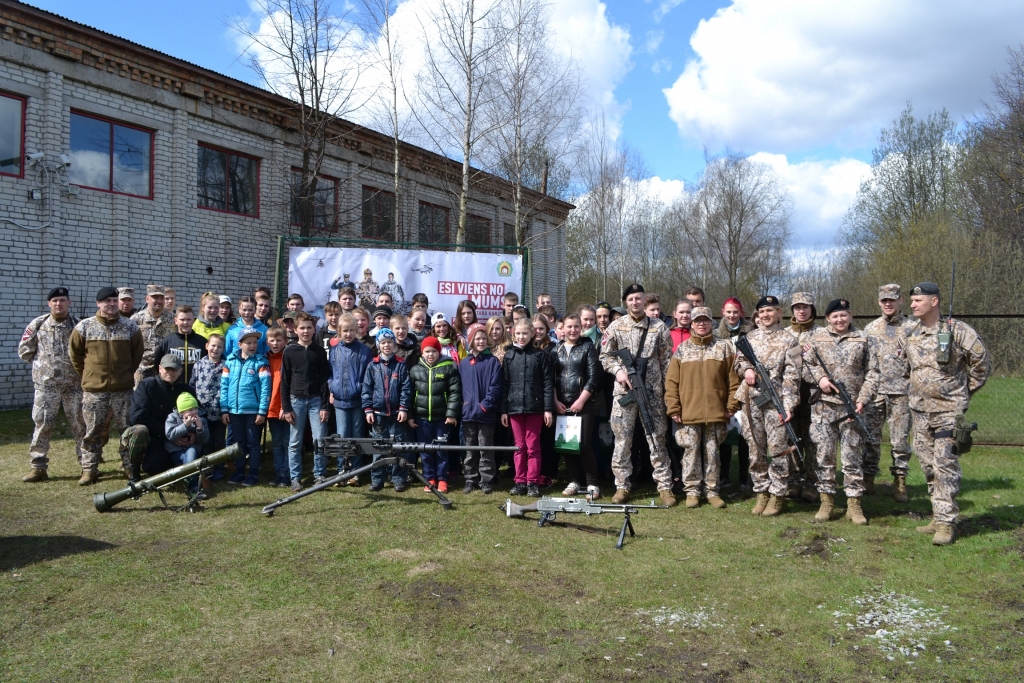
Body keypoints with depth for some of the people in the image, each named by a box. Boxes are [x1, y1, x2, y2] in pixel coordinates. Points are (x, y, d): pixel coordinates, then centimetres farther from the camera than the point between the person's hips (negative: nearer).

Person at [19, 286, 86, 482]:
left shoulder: (78, 326, 1)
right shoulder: (38, 325, 3)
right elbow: (24, 351, 10)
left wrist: (76, 365, -2)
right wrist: (42, 364, 7)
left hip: (74, 384, -1)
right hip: (45, 384, 1)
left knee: (79, 424, 4)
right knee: (42, 424, 2)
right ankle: (37, 467, 10)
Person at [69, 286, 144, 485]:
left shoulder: (130, 327, 2)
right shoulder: (84, 327, 0)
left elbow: (138, 353, 13)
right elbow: (75, 353, 12)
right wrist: (87, 375, 12)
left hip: (123, 389, 0)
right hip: (93, 390, 0)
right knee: (93, 432, 7)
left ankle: (131, 467, 14)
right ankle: (89, 470, 15)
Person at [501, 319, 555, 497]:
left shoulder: (541, 355, 0)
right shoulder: (509, 355, 7)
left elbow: (548, 383, -2)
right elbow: (504, 384, 7)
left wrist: (548, 408, -8)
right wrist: (503, 410, 3)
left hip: (535, 407, -2)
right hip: (514, 407, 2)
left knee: (533, 446, 3)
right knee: (519, 446, 8)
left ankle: (533, 482, 9)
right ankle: (520, 481, 14)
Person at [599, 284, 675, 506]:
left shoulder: (659, 327, 4)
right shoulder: (616, 326, 3)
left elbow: (667, 361, 4)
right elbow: (605, 355, 7)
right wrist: (618, 370, -11)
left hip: (653, 391, 0)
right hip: (624, 390, 0)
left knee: (657, 440, 4)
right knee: (622, 440, 3)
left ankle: (665, 486, 10)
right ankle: (622, 486, 13)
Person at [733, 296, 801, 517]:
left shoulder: (788, 340, 1)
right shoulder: (750, 337, 13)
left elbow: (792, 375, -5)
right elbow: (738, 360, 20)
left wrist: (788, 405, -13)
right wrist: (746, 369, -5)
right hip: (751, 399, 4)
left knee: (777, 449, -2)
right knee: (756, 449, 8)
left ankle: (777, 495, 9)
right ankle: (761, 492, 18)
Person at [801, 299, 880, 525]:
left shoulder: (862, 339, 6)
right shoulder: (817, 338, 8)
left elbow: (872, 372, 5)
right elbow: (805, 364, 11)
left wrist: (863, 399, -6)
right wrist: (819, 378, -9)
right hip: (823, 405, 1)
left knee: (853, 455, 2)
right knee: (824, 454, 3)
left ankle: (854, 503, 10)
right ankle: (826, 500, 13)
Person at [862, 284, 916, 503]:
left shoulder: (911, 328, 2)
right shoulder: (870, 328, 11)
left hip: (901, 392, -2)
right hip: (874, 392, 2)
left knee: (900, 440, 4)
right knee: (870, 438, 5)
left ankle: (900, 482, 12)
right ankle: (868, 479, 13)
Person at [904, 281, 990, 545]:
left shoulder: (957, 331, -11)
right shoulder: (911, 333, 7)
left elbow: (981, 363, -6)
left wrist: (965, 392, -1)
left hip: (948, 411, -6)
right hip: (920, 410, 6)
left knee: (945, 465, -7)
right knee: (928, 464, 11)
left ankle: (946, 522, 0)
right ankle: (939, 516, 22)